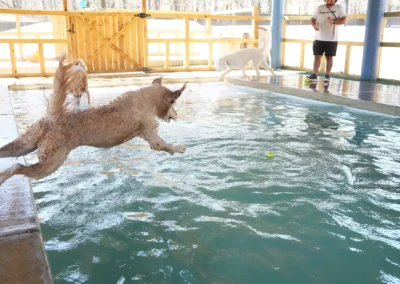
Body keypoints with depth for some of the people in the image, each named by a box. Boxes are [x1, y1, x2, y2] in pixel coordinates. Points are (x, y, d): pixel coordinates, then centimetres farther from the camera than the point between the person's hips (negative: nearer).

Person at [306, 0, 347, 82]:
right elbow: (313, 19, 9)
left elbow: (343, 20, -7)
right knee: (317, 56, -1)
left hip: (332, 39, -2)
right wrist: (314, 25, -13)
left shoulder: (339, 8, 1)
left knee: (329, 57, 3)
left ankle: (327, 75, 10)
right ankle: (314, 75, -1)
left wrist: (334, 21, -25)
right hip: (319, 38, 2)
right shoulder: (319, 8, 9)